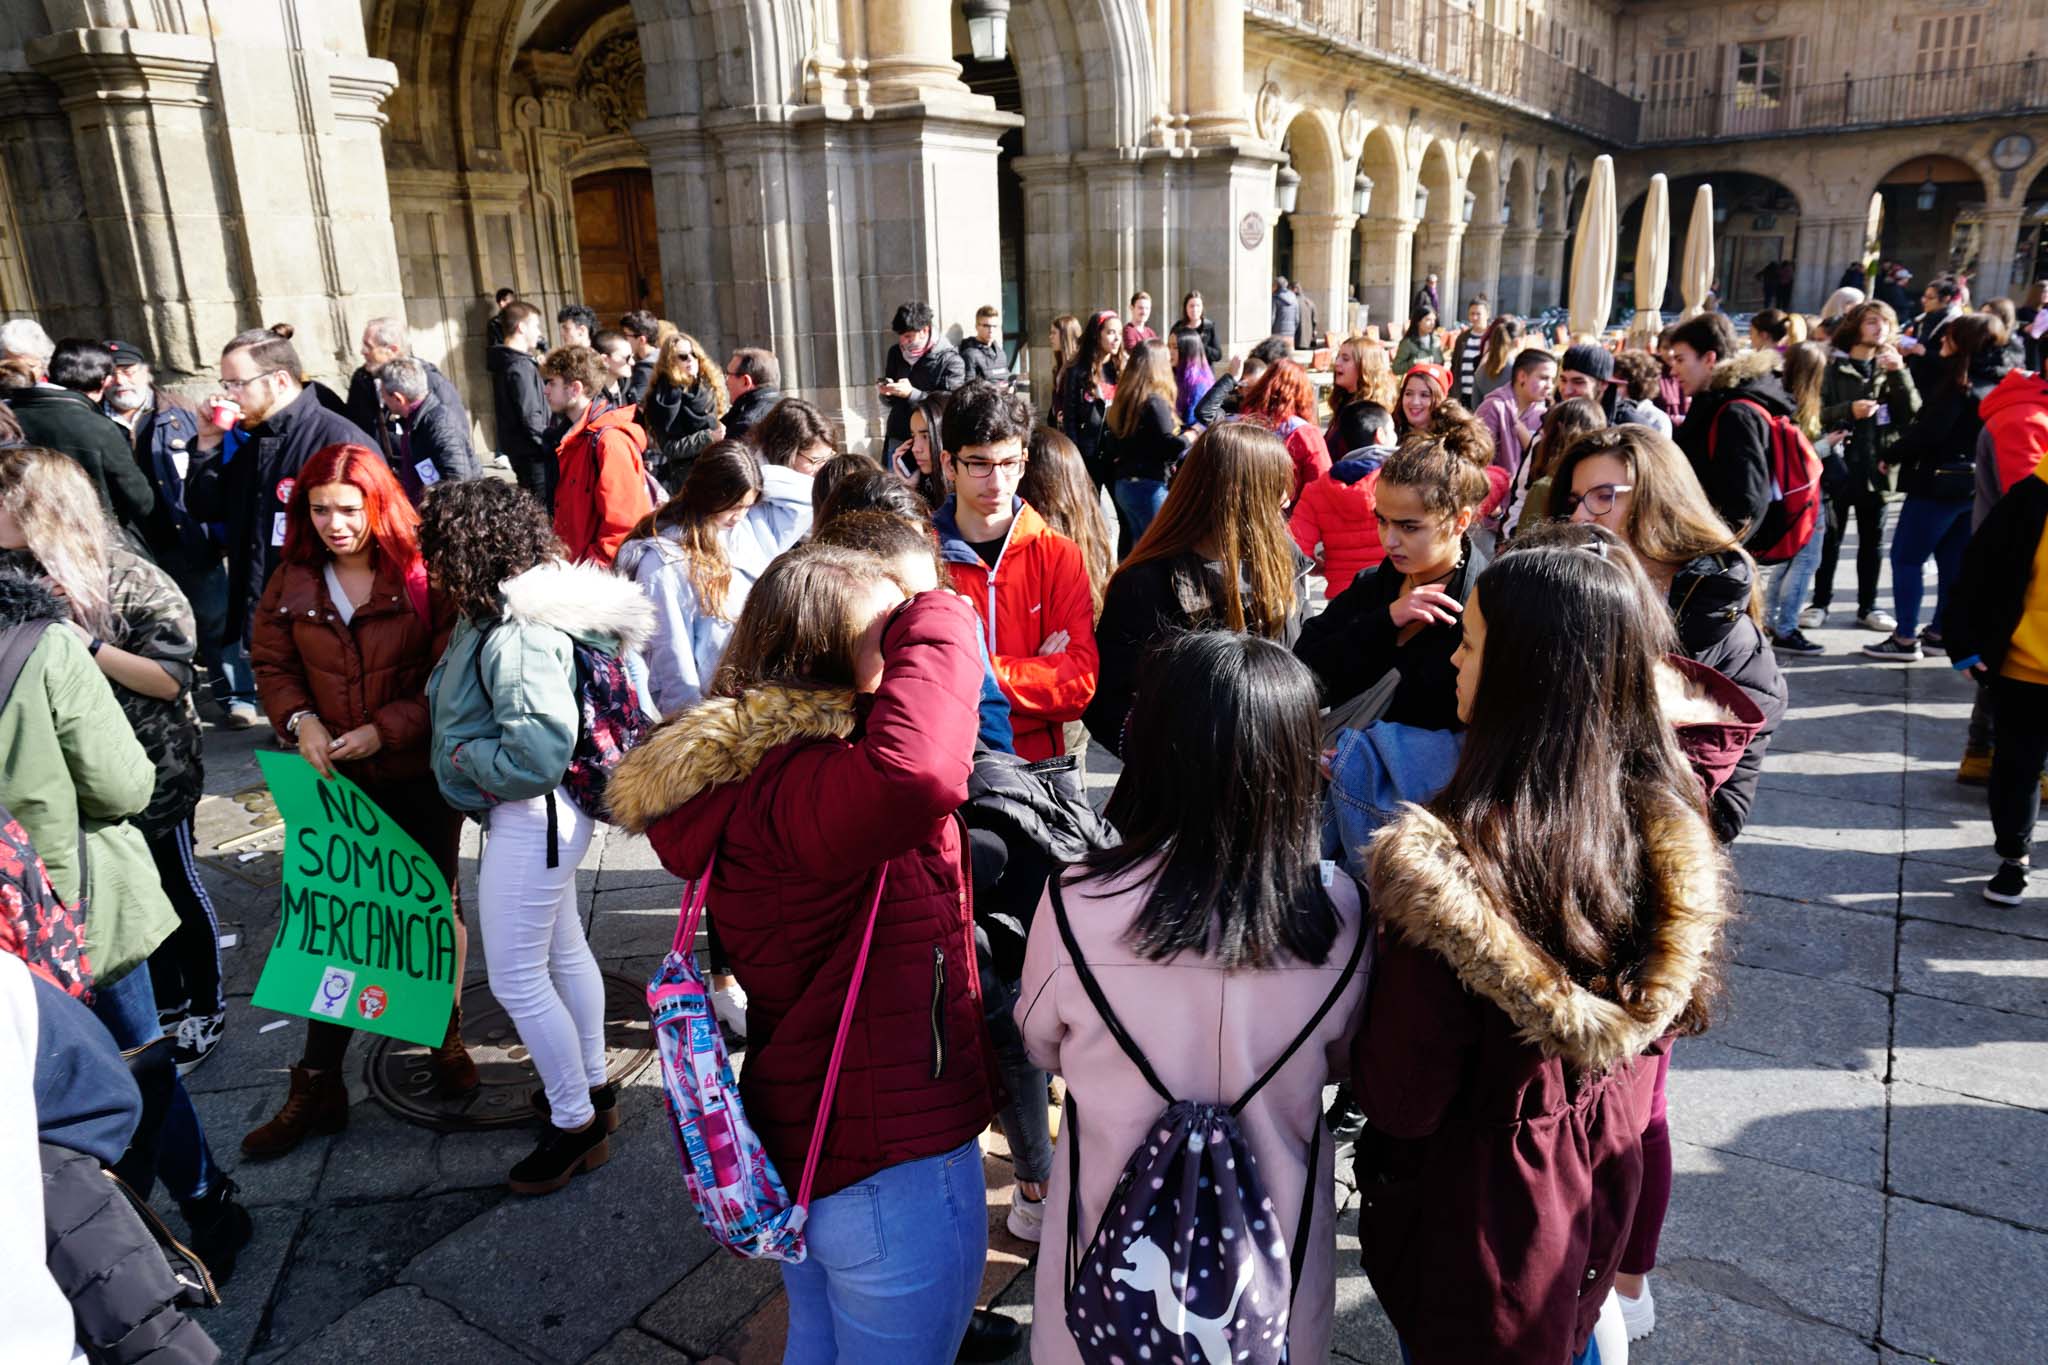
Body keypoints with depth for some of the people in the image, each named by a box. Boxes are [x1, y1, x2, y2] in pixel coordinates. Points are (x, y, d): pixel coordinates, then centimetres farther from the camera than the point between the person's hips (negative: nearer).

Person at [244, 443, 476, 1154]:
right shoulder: (292, 582, -1)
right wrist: (300, 721, -9)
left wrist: (386, 728, -21)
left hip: (420, 777, -2)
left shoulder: (422, 576, -13)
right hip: (335, 778, 3)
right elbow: (271, 664, 8)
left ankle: (446, 1035, 37)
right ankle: (317, 1087, 18)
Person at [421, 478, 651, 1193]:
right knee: (563, 951, 22)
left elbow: (540, 751, -32)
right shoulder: (491, 619, 4)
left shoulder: (517, 637, -27)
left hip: (530, 820, -10)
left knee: (517, 979, 3)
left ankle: (576, 1126, 20)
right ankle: (593, 1086, 41)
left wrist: (466, 758, -17)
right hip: (536, 816, 10)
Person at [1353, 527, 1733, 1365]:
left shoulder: (1445, 869, -35)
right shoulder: (1667, 826, -14)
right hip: (1610, 1177, 6)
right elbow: (1667, 1018, 2)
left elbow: (1399, 1099, -24)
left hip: (1482, 1209, -5)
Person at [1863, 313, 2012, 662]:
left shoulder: (1959, 385, -17)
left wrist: (1890, 455, -8)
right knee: (1954, 561, 14)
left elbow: (1928, 431, -21)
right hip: (1974, 485, 9)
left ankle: (1905, 638, -2)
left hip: (1938, 484, -9)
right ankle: (1942, 631, 23)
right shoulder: (1998, 384, 9)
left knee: (1906, 557, -2)